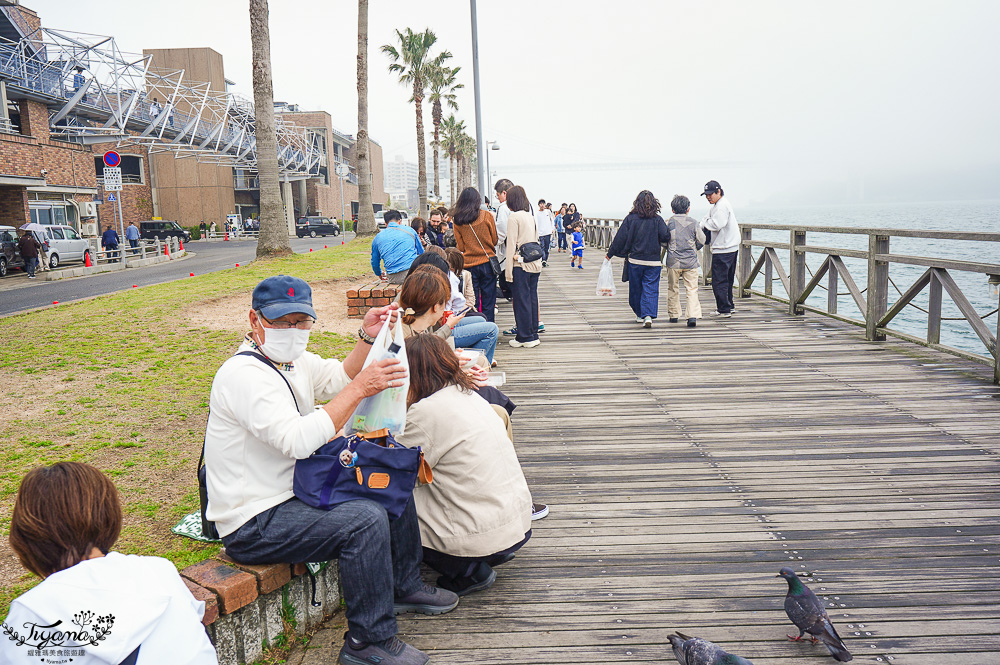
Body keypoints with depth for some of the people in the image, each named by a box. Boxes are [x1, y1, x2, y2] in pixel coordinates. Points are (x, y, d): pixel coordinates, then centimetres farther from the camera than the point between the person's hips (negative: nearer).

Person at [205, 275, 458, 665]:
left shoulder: (292, 359, 7)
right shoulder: (244, 374, -23)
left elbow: (340, 377, 14)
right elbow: (298, 440, -34)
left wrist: (367, 338, -4)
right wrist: (359, 389, -32)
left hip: (296, 492, 10)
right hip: (254, 524, -10)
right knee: (366, 519, -27)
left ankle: (403, 586, 29)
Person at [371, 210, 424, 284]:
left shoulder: (378, 238, 14)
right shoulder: (410, 230, 13)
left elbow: (374, 262, 25)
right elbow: (421, 253, 23)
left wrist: (379, 273, 46)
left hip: (394, 278, 1)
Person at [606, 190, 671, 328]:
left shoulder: (630, 218, -4)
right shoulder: (657, 219, -3)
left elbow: (620, 238, -2)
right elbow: (665, 237, -10)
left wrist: (610, 254, 6)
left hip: (635, 260, 0)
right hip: (654, 260, 0)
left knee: (636, 288, 14)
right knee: (651, 288, 1)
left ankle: (640, 315, 25)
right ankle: (648, 315, -15)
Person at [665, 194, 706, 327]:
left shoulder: (669, 222, -3)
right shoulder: (694, 222, -2)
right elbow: (701, 241, 4)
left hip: (673, 261, 0)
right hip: (691, 261, 0)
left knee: (673, 289, 14)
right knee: (692, 289, 0)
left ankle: (673, 314, 22)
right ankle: (693, 315, -14)